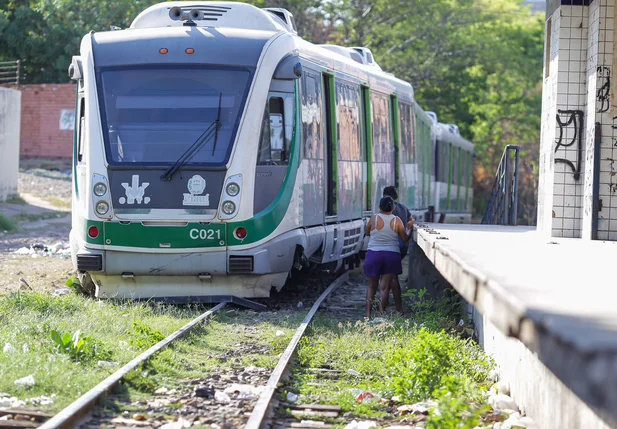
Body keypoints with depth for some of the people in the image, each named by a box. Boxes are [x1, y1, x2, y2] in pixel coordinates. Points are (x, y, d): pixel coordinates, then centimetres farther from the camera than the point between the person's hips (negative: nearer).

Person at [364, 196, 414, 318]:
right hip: (392, 254, 0)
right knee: (385, 287, 3)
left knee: (372, 286, 9)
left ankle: (368, 314, 2)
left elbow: (366, 232, 10)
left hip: (374, 254, 0)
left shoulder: (374, 219, -6)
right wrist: (410, 229, 21)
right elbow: (405, 239, 4)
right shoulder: (397, 221, -3)